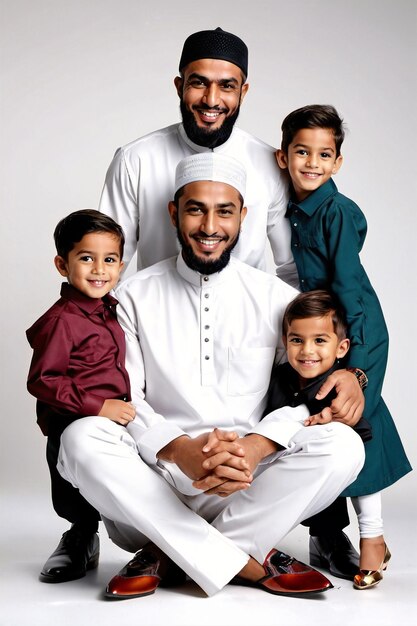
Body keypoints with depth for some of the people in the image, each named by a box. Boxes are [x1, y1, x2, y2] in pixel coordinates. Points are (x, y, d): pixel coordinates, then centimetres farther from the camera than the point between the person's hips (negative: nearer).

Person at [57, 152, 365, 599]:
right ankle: (249, 562, -21)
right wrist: (180, 450, -22)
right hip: (156, 484, 0)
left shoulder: (277, 298, 6)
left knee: (343, 445, -26)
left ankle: (167, 554, -16)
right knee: (81, 439, -28)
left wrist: (254, 448, -22)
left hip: (248, 487, 1)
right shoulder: (136, 296, 5)